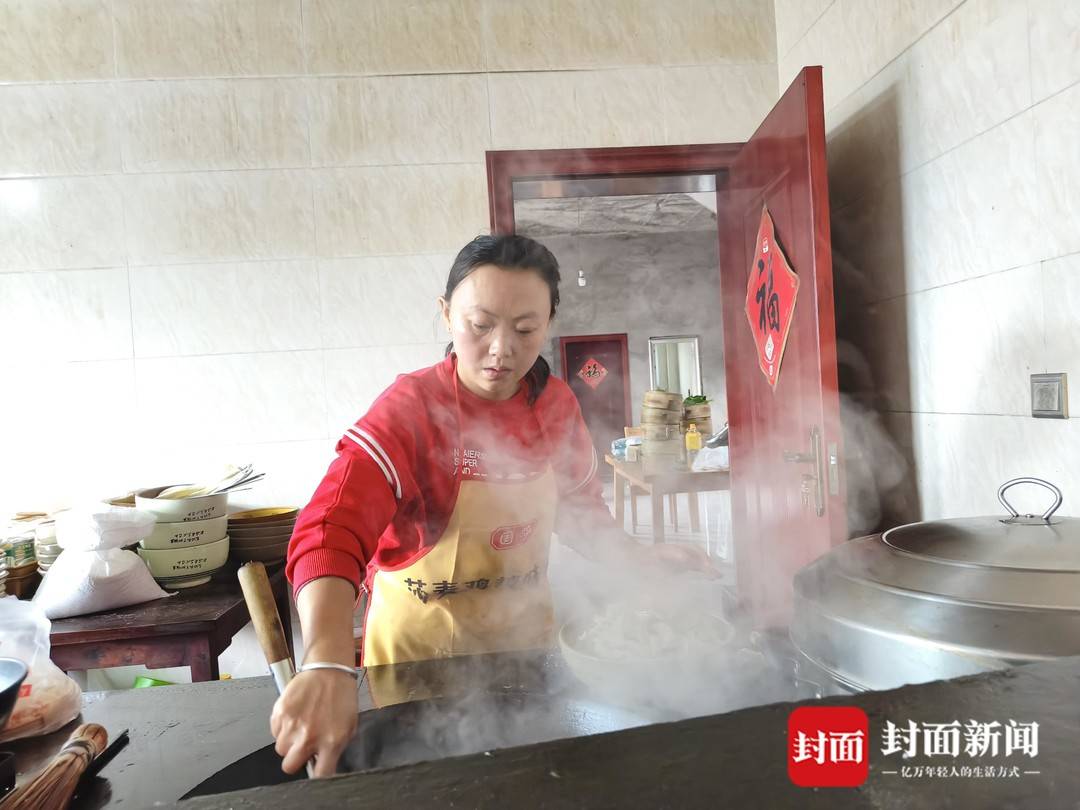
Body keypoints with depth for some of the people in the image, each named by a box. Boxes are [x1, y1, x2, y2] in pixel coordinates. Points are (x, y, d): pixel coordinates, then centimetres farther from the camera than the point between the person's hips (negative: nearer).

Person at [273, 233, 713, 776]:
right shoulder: (409, 409, -23)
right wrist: (327, 666, -53)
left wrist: (639, 558, -8)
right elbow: (331, 531, -38)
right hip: (420, 650, -4)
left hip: (526, 636, 5)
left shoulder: (558, 405, -7)